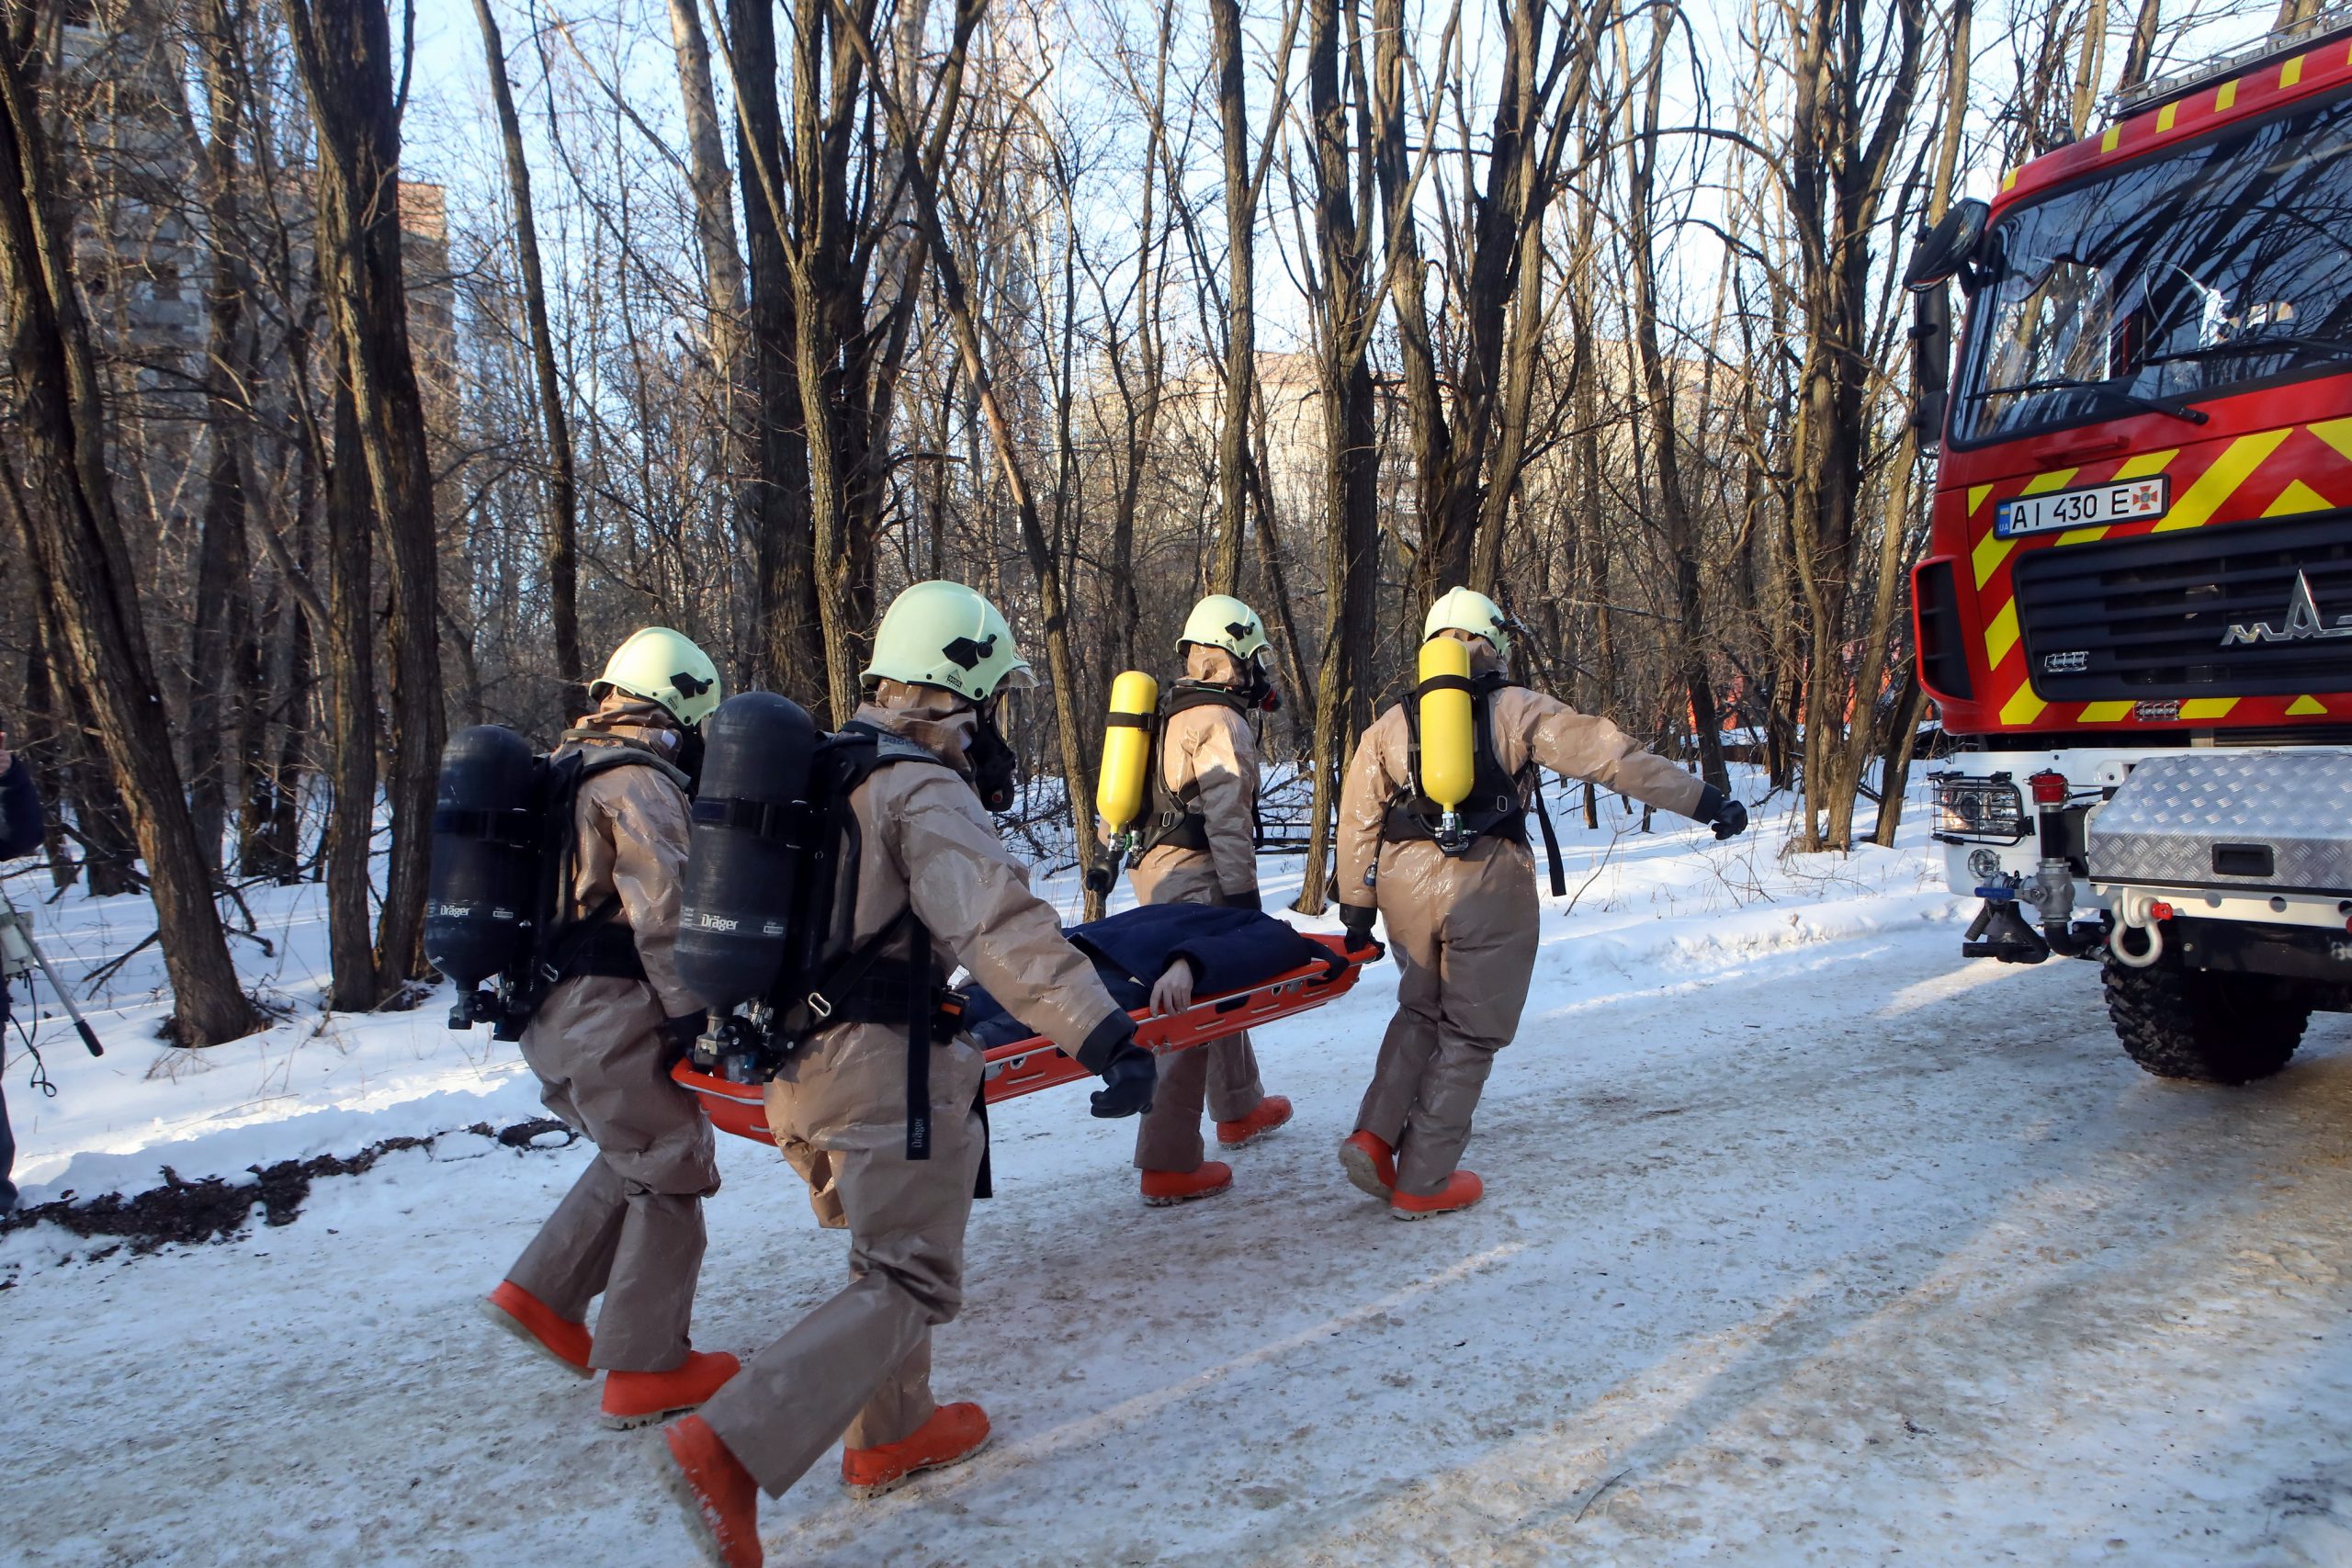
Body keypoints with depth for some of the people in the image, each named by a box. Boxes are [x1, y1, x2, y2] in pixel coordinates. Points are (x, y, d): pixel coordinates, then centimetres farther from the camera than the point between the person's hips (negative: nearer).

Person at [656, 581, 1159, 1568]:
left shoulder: (821, 773, 12)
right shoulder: (925, 792, -16)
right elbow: (998, 922, -32)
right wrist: (1102, 1032, -40)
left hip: (796, 1064, 9)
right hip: (885, 1069, -9)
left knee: (889, 1250, 25)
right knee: (911, 1283, 0)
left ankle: (891, 1434, 36)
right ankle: (733, 1449, -11)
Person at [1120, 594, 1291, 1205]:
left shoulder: (1169, 711, 17)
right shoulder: (1221, 722, -13)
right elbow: (1227, 818, -19)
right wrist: (1243, 893, -17)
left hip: (1153, 868, 10)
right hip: (1194, 879, -10)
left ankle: (1239, 1109, 40)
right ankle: (1168, 1165, -7)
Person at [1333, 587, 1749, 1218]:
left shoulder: (1389, 724, 13)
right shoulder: (1517, 709, 1)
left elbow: (1358, 822, 12)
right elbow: (1612, 757, -4)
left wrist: (1357, 907, 18)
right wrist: (1703, 801, -2)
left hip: (1404, 884, 4)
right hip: (1486, 886, -4)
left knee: (1420, 1012, 24)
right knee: (1469, 1032, 7)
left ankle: (1374, 1137, 9)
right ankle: (1422, 1183, 11)